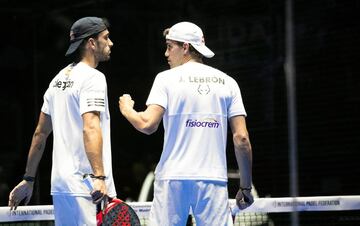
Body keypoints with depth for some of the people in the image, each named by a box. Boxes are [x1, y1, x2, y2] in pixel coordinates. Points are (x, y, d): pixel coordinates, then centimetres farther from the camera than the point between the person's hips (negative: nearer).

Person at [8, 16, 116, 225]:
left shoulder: (59, 79, 17)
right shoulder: (93, 77, -9)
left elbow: (40, 133, 20)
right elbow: (90, 128, -23)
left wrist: (29, 180, 25)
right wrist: (99, 177, -31)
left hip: (60, 185, 9)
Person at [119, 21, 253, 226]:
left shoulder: (166, 78, 3)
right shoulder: (227, 82, 10)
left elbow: (148, 125, -9)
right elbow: (241, 138, 4)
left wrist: (126, 109, 12)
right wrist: (246, 187, 9)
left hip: (173, 178, -2)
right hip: (214, 179, 2)